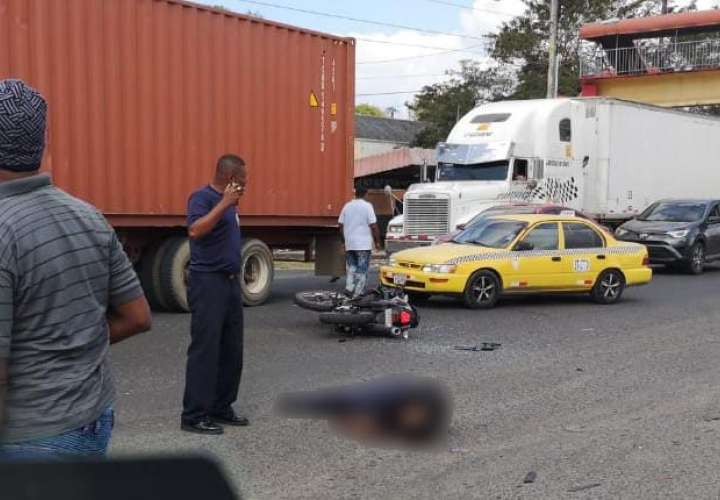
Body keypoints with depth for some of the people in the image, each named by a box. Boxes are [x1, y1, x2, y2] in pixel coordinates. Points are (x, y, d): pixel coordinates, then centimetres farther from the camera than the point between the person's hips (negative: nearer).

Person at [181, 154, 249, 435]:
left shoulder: (228, 203, 16)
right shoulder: (202, 197, -11)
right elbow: (195, 231, -28)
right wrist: (224, 203, -26)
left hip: (230, 282, 9)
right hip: (208, 282, -9)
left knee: (231, 350, 10)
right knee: (205, 349, -7)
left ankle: (221, 408, 20)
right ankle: (194, 416, -1)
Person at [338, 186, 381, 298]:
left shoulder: (347, 206, 8)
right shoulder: (367, 206, -7)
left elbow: (341, 226, 10)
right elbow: (373, 226, -11)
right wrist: (377, 242, -2)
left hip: (349, 244, 5)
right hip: (363, 244, -5)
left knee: (351, 267, 14)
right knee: (362, 270, 1)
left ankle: (349, 288, 1)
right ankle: (358, 293, -2)